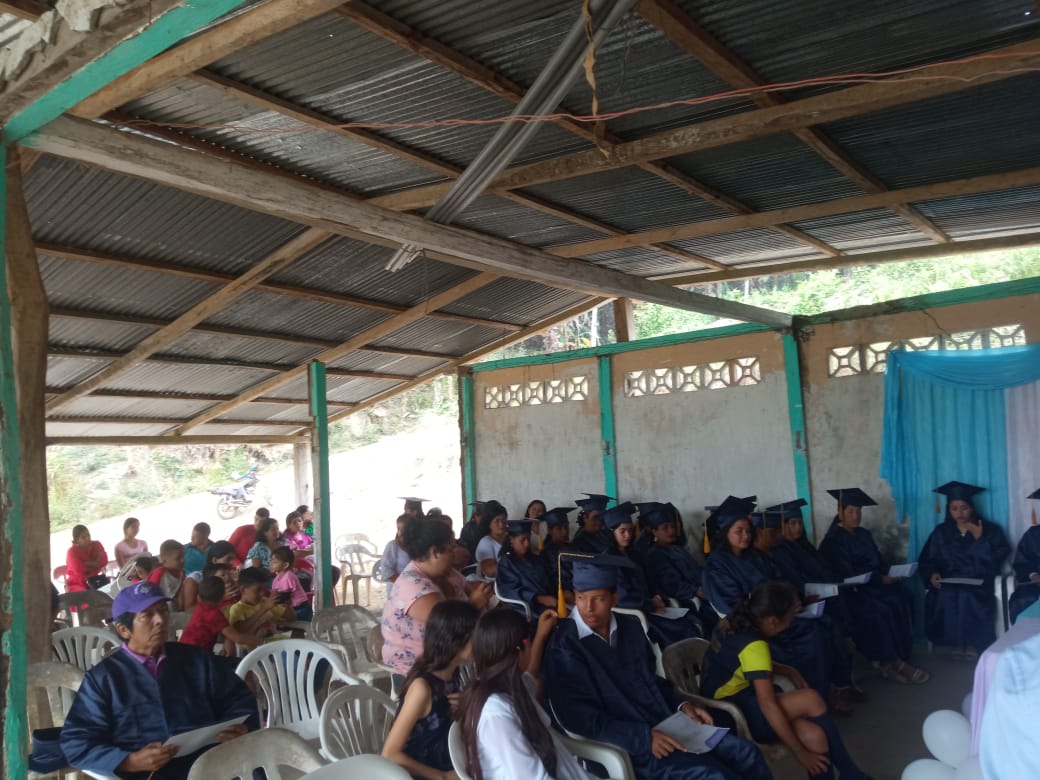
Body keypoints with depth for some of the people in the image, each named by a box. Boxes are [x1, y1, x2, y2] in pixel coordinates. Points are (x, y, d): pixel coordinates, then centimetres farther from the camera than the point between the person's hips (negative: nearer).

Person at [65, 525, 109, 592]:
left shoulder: (96, 545, 1)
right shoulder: (72, 552, -11)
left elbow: (103, 561, -12)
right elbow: (80, 569, -22)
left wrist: (87, 564, -15)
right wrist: (94, 565, -9)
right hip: (77, 584, -4)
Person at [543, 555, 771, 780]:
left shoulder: (630, 627, 5)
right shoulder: (564, 647, -16)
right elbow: (582, 719, -18)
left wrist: (682, 705, 0)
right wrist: (644, 737, -23)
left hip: (666, 724, 7)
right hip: (629, 745, -7)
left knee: (747, 754, -2)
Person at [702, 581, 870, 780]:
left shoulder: (736, 623, 2)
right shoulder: (754, 646, -24)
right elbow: (768, 705, -27)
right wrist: (801, 753, -22)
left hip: (735, 701, 9)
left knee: (815, 737, -10)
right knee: (811, 700, -21)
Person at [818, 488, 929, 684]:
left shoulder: (864, 534, 16)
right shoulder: (833, 540, -9)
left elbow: (877, 561, 15)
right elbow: (847, 576, -16)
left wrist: (888, 575, -7)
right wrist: (881, 579, -17)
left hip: (872, 585, 7)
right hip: (850, 592, -7)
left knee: (899, 597, -21)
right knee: (880, 611, -31)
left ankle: (894, 661, -19)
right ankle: (892, 662, -18)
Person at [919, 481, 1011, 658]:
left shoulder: (990, 529, 5)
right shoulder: (941, 532, 11)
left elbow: (996, 561, -8)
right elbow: (926, 561, 8)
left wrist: (979, 538, -15)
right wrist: (932, 575, -12)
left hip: (979, 584, -2)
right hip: (949, 583, 2)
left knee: (968, 597, -34)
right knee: (943, 598, -31)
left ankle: (973, 643, -14)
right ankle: (957, 642, -13)